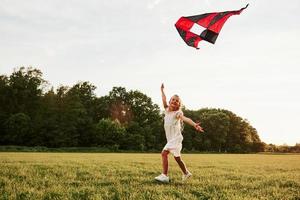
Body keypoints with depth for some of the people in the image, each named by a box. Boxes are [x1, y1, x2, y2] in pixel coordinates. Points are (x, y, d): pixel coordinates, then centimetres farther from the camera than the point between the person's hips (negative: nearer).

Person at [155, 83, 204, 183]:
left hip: (176, 138, -8)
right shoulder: (167, 110, 11)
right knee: (177, 157, 16)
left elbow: (185, 119, -25)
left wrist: (194, 125, -41)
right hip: (170, 138, 8)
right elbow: (164, 100, 17)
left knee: (164, 153, -22)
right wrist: (162, 90, 29)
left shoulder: (178, 113, -8)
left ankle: (164, 175, -23)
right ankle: (186, 173, 34)